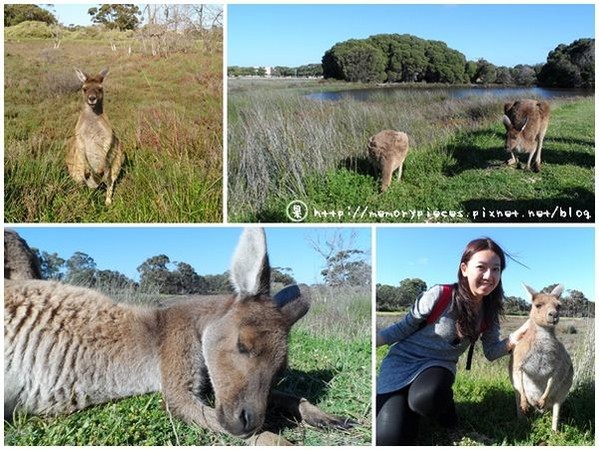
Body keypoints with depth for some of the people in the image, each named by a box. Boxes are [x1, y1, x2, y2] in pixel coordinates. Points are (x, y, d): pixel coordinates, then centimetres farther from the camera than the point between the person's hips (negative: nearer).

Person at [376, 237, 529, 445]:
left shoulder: (490, 312, -4)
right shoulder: (440, 295, -20)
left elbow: (491, 351, 4)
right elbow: (403, 328, -9)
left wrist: (516, 337, -16)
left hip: (439, 365, 3)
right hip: (403, 361, -3)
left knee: (427, 398, -37)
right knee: (391, 439, -20)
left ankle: (443, 402, 0)